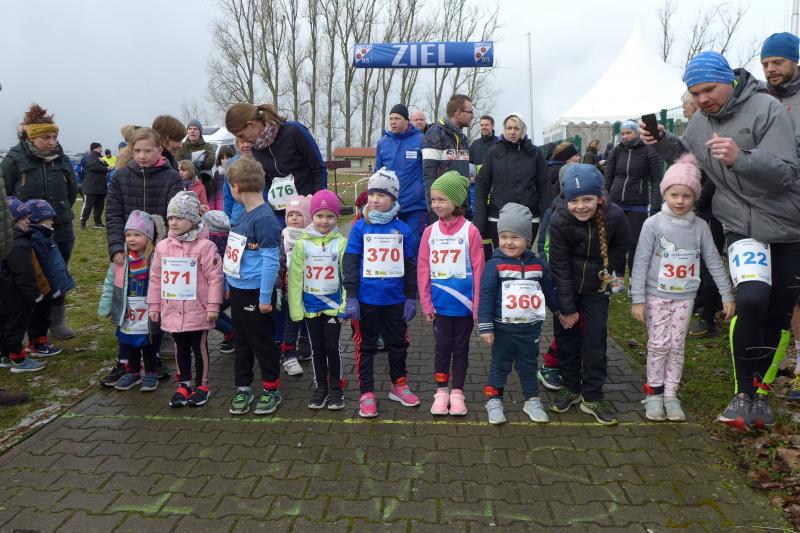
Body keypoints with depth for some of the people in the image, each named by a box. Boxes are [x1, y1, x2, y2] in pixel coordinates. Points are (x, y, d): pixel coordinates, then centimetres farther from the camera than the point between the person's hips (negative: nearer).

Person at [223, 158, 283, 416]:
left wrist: (265, 297, -19)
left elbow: (271, 260, -20)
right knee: (241, 342, 17)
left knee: (262, 343, 5)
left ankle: (272, 390, 20)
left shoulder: (264, 218, -19)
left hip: (255, 293, -8)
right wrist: (228, 285, 19)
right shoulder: (243, 215, 9)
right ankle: (243, 388, 30)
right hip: (237, 290, 9)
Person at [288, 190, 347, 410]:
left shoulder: (341, 243, -7)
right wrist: (296, 308, -3)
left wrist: (346, 305, -10)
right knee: (317, 348, 13)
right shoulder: (302, 244, -3)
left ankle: (335, 388, 22)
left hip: (333, 306, -2)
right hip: (311, 307, 2)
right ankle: (320, 387, 28)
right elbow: (295, 278, -1)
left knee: (332, 348, 6)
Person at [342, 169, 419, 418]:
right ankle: (366, 393, 20)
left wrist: (411, 298, 6)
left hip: (395, 300, 2)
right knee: (365, 346, 8)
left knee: (398, 343, 16)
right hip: (366, 300, -2)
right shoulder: (360, 227, -5)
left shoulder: (402, 229, 0)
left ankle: (399, 385, 35)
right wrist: (351, 297, -9)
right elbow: (350, 264, -5)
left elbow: (410, 266, 6)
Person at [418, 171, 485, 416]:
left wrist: (477, 305, -7)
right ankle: (441, 392, 25)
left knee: (461, 348, 11)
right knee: (442, 348, 11)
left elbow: (478, 270, -7)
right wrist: (426, 304, -1)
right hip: (440, 304, 2)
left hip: (464, 304, -2)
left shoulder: (470, 231, -9)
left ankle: (457, 392, 24)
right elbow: (423, 270, 1)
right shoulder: (430, 232, -1)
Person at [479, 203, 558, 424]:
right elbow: (486, 296, -13)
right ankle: (494, 400, 25)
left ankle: (532, 401, 31)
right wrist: (485, 327, -15)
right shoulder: (495, 264, -13)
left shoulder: (537, 264, 0)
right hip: (503, 328, -3)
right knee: (500, 366, 11)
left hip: (530, 328, 3)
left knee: (529, 366, 17)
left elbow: (549, 290, 14)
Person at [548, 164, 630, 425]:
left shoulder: (614, 215, -20)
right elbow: (559, 266, -18)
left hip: (596, 288, 1)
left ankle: (592, 397, 15)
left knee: (595, 340, 2)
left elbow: (620, 247, 2)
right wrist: (567, 308, -16)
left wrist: (607, 272, -3)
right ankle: (571, 387, 26)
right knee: (566, 337, 7)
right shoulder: (559, 220, -22)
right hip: (565, 288, 0)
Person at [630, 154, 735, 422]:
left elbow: (714, 262, 4)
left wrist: (727, 295, 3)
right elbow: (641, 263, -10)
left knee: (677, 345, 7)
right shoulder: (654, 223, -10)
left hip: (685, 296, 3)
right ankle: (654, 392, 15)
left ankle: (671, 395, 16)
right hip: (657, 294, -2)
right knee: (658, 344, 1)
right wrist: (637, 299, -13)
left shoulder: (700, 226, -1)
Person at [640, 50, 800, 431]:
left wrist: (739, 159, -38)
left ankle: (761, 390, 28)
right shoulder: (700, 121, 2)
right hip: (743, 226, 2)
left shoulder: (766, 109, -15)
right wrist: (662, 141, 1)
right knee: (751, 299, -22)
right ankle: (744, 392, -6)